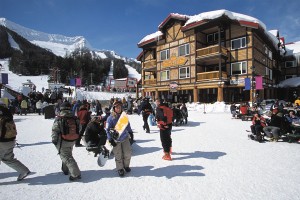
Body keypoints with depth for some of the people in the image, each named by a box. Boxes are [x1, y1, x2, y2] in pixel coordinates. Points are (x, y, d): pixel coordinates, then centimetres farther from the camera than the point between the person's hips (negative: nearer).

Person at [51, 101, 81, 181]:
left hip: (63, 142, -5)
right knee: (68, 154, 26)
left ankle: (76, 174, -9)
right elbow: (78, 130, 8)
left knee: (66, 157, -1)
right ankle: (65, 169, 42)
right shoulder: (75, 118, 0)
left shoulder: (59, 119, -14)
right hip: (72, 141, 6)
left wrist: (54, 140, 3)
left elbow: (54, 131, -10)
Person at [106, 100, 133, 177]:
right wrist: (110, 139, -12)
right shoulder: (110, 118, -10)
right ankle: (120, 169, 26)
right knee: (118, 156, 6)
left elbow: (128, 125, 16)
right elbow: (108, 129, -10)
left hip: (125, 138, 3)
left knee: (128, 153, 7)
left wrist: (130, 133, 19)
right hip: (116, 140, -3)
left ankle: (126, 166, 31)